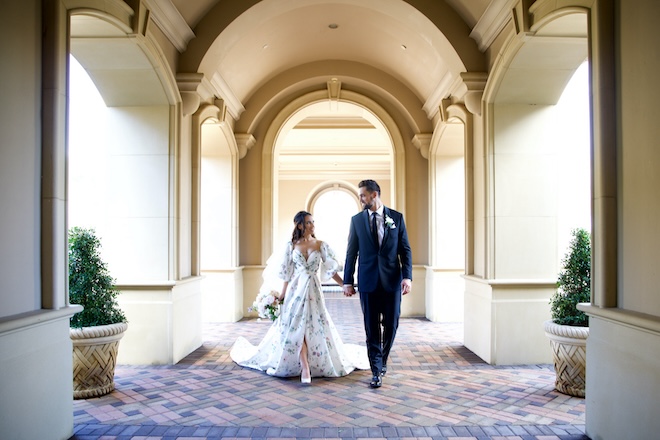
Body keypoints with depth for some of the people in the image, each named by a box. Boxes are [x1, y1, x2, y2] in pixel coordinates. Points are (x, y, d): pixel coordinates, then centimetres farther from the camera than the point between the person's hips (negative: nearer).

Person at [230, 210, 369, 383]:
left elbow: (330, 270, 2)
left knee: (315, 328, -2)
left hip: (313, 290, 0)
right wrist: (282, 295, 5)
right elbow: (287, 273, 7)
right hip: (296, 290, 0)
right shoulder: (292, 245, 5)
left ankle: (306, 367, 16)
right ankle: (305, 369, -7)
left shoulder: (320, 245, 4)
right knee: (297, 328, -9)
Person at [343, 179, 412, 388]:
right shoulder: (357, 220, 5)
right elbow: (351, 253, 6)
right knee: (371, 326, 3)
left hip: (392, 279, 0)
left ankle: (382, 359, 32)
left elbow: (405, 250, 3)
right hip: (367, 280, 0)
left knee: (391, 324, 7)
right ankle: (376, 370, 13)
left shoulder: (396, 217, 3)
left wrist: (407, 276, -8)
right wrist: (348, 281, 3)